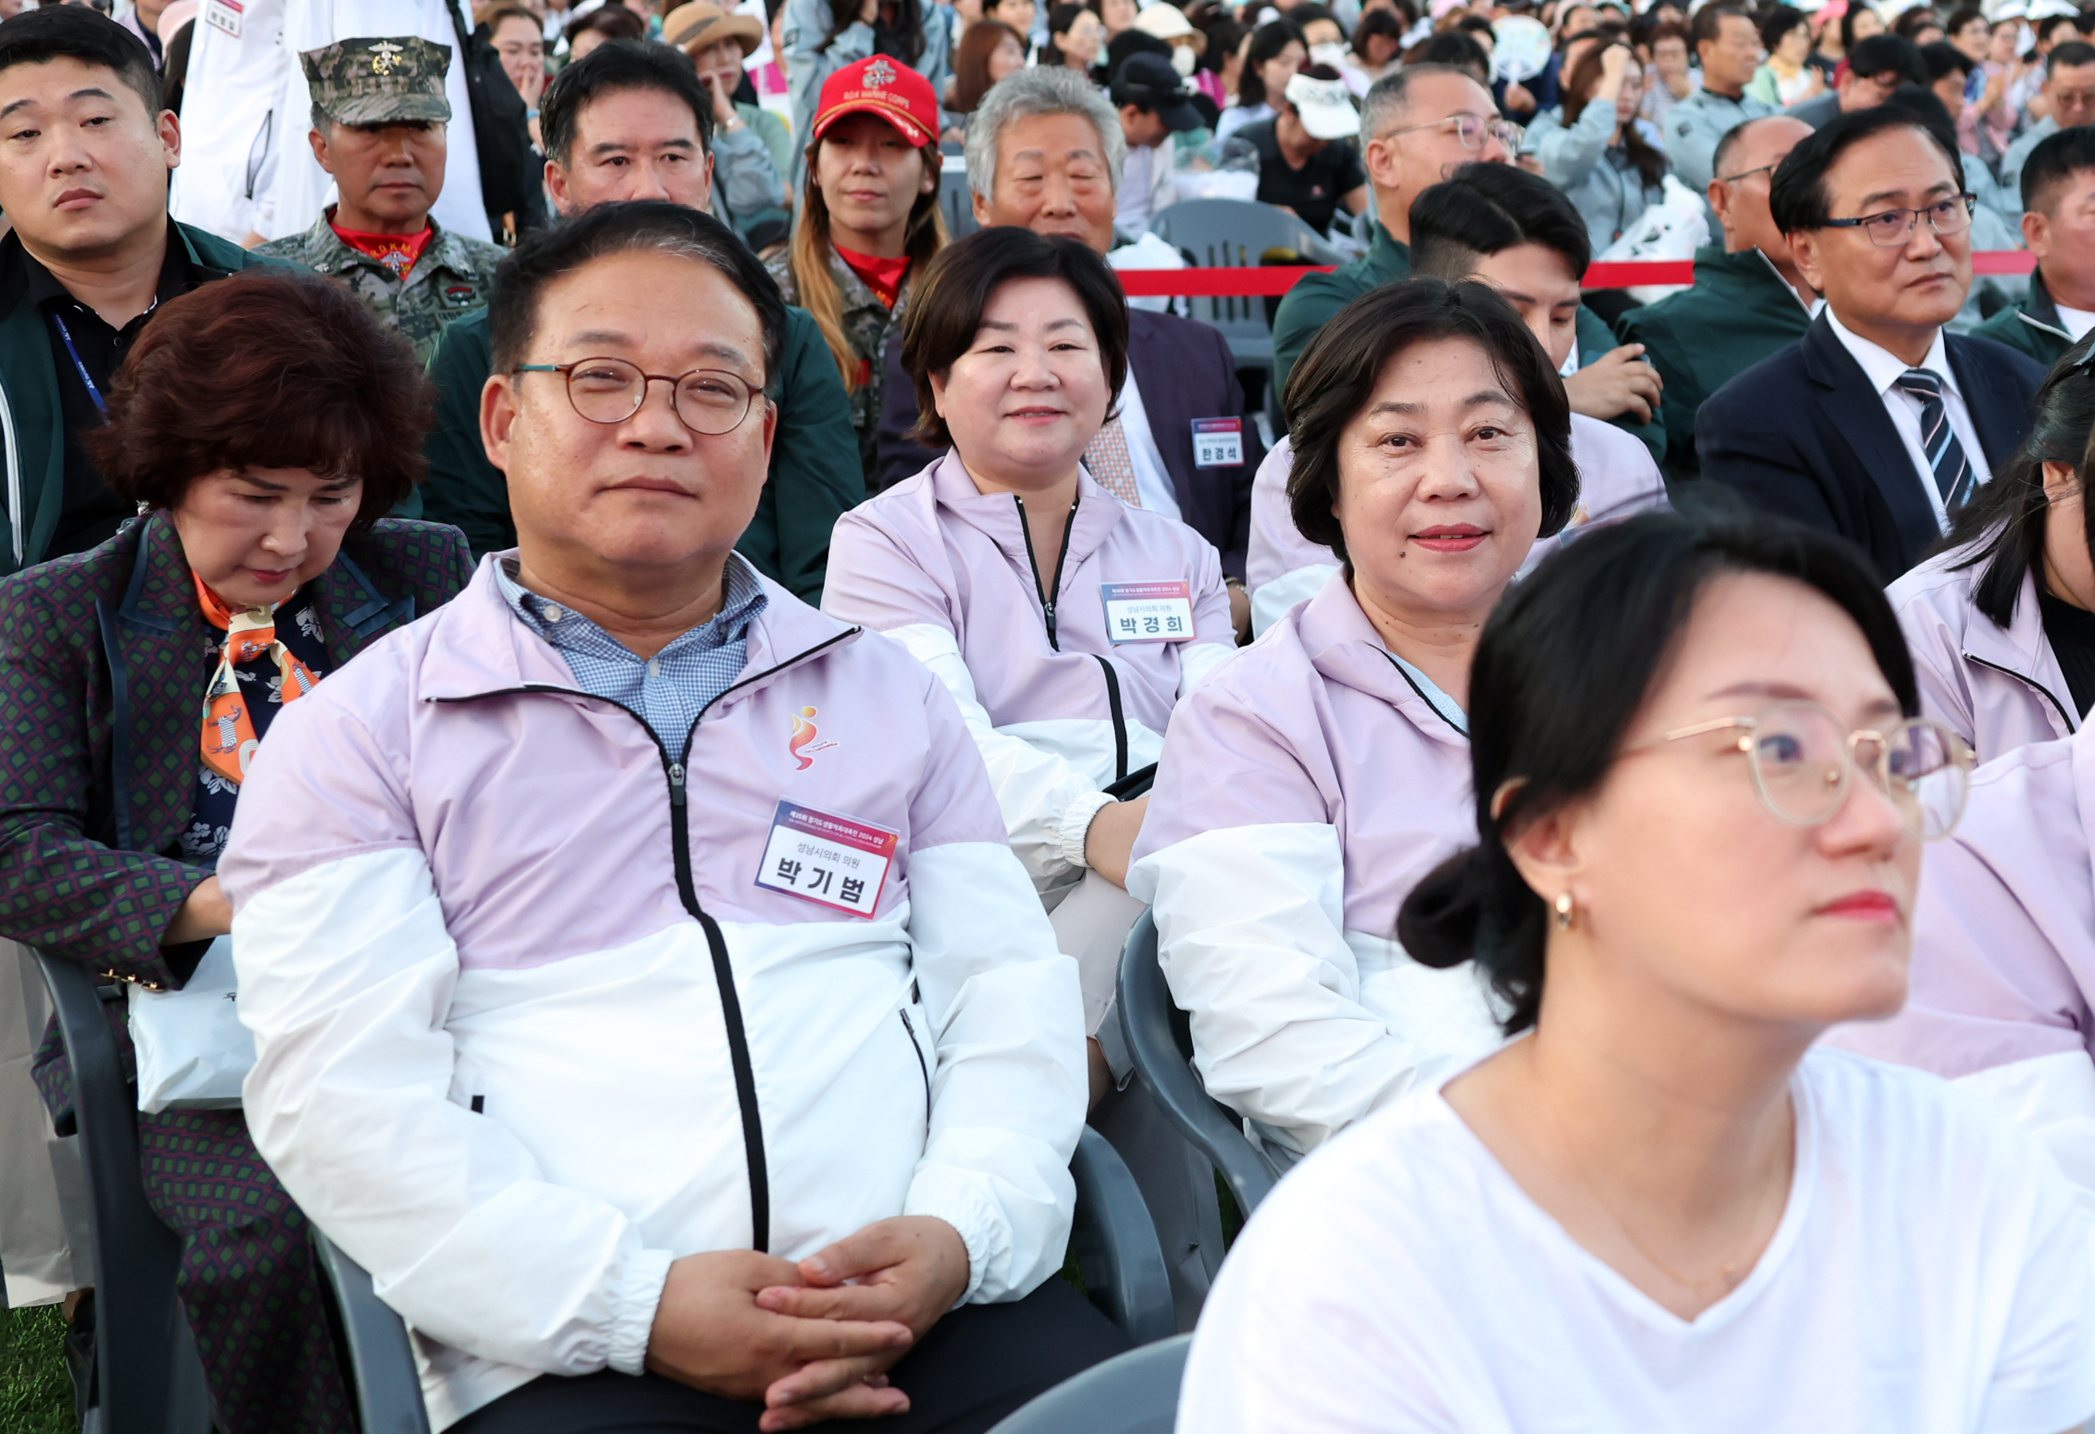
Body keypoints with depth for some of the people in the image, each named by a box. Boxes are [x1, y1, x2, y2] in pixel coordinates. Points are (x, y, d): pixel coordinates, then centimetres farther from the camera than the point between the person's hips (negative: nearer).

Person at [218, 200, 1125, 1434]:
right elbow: (342, 1090, -2)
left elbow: (1011, 991, 14)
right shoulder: (366, 731, 8)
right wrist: (638, 1305, -13)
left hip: (936, 1316, 2)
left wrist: (962, 1232, -6)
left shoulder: (885, 692, 20)